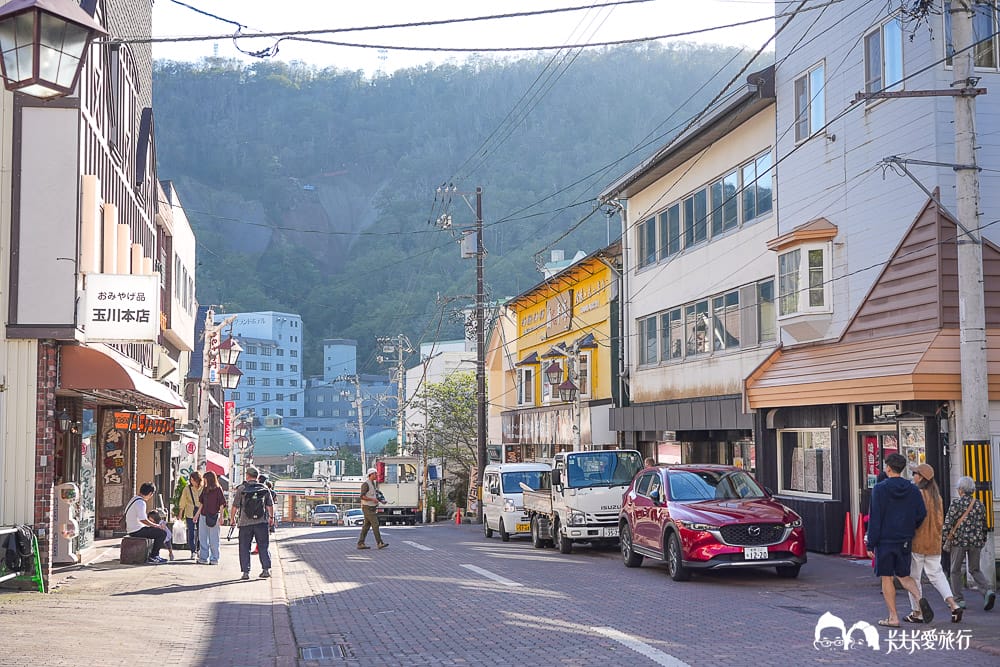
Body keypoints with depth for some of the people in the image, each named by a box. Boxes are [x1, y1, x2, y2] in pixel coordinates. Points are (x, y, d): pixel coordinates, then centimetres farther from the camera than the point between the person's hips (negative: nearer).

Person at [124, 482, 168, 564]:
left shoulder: (134, 498, 13)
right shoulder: (140, 503, -20)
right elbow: (143, 520, -24)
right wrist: (156, 525, -14)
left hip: (131, 529, 11)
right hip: (137, 531, -11)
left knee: (158, 532, 23)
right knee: (162, 533, -11)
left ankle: (155, 554, 22)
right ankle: (152, 556, -4)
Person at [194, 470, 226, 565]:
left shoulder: (218, 489, -6)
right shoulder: (205, 489, 11)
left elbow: (221, 504, -8)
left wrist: (221, 516, -13)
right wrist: (198, 513, 18)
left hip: (214, 517, -7)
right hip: (203, 516, 7)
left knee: (214, 539, 0)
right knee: (203, 538, 9)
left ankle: (214, 559, 7)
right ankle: (203, 558, 16)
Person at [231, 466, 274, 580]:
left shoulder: (241, 489, -4)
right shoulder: (264, 488, 3)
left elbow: (235, 506, -3)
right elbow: (270, 505, 10)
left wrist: (232, 517, 13)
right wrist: (271, 517, 25)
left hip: (245, 523, -2)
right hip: (261, 522, 2)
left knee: (244, 548, 6)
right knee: (263, 546, 9)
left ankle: (246, 572, 4)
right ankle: (266, 569, 3)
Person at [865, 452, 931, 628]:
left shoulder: (879, 489, -9)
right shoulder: (913, 490, 3)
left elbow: (874, 518, -11)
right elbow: (922, 515, 2)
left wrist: (871, 544, -7)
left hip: (885, 540, -4)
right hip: (905, 541, 4)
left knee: (886, 578, 4)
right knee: (904, 575, 17)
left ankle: (893, 617, 4)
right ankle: (919, 598, -9)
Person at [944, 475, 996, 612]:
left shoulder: (956, 503, -7)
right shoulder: (979, 505, 8)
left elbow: (948, 523, -11)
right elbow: (984, 525, 13)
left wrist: (945, 540, -4)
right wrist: (982, 542, 22)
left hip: (959, 541, -4)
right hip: (976, 542, 4)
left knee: (955, 571, 8)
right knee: (975, 570, 14)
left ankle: (959, 600, 8)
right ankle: (988, 591, -9)